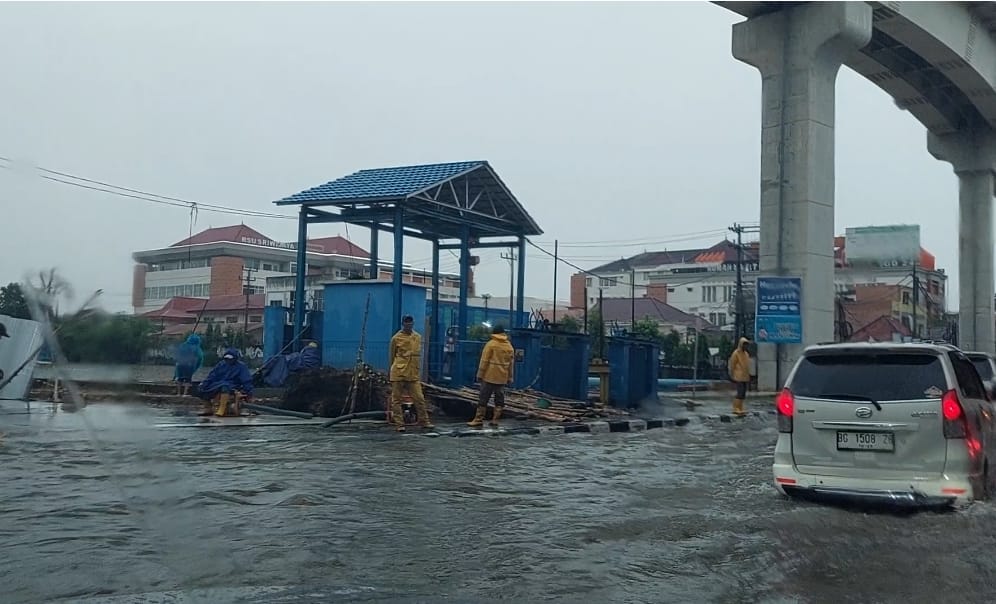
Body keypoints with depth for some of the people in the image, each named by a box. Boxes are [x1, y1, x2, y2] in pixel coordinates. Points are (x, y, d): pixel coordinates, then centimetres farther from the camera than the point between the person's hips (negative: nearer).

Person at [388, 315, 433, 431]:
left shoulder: (418, 337, 9)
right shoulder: (396, 338, -2)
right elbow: (391, 356, 6)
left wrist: (419, 372, 15)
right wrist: (393, 370, 8)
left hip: (413, 374, 3)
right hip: (398, 374, -3)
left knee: (419, 398, 1)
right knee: (396, 400, 1)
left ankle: (424, 421, 10)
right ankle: (399, 424, 8)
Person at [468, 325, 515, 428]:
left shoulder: (491, 344, -7)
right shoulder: (509, 346, 9)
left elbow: (484, 361, -9)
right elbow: (511, 364, 13)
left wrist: (480, 374, -3)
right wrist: (510, 378, 19)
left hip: (489, 377, -5)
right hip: (502, 378, 5)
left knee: (483, 398, -1)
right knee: (499, 399, 8)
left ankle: (478, 419, 0)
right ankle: (495, 420, 8)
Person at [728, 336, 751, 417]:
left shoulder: (746, 353, 16)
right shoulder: (736, 353, -8)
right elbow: (732, 365, -9)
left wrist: (749, 375, 19)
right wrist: (732, 376, -12)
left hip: (745, 377, 8)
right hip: (739, 378, -8)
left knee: (743, 394, 10)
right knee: (740, 393, -13)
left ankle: (740, 409, 16)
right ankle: (736, 409, -9)